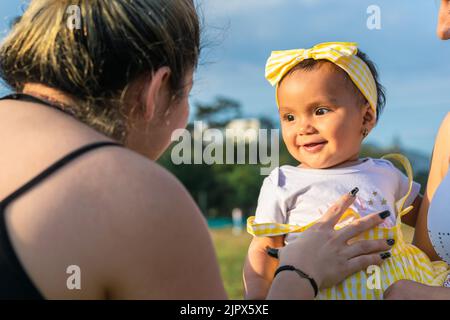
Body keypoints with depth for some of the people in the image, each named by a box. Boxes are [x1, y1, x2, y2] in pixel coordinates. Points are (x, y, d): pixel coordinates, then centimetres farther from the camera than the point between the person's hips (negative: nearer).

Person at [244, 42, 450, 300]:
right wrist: (256, 298, -8)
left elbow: (426, 215, 31)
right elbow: (263, 252, 3)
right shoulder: (282, 184, 5)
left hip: (400, 287, 1)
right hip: (317, 291, -1)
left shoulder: (386, 174, 15)